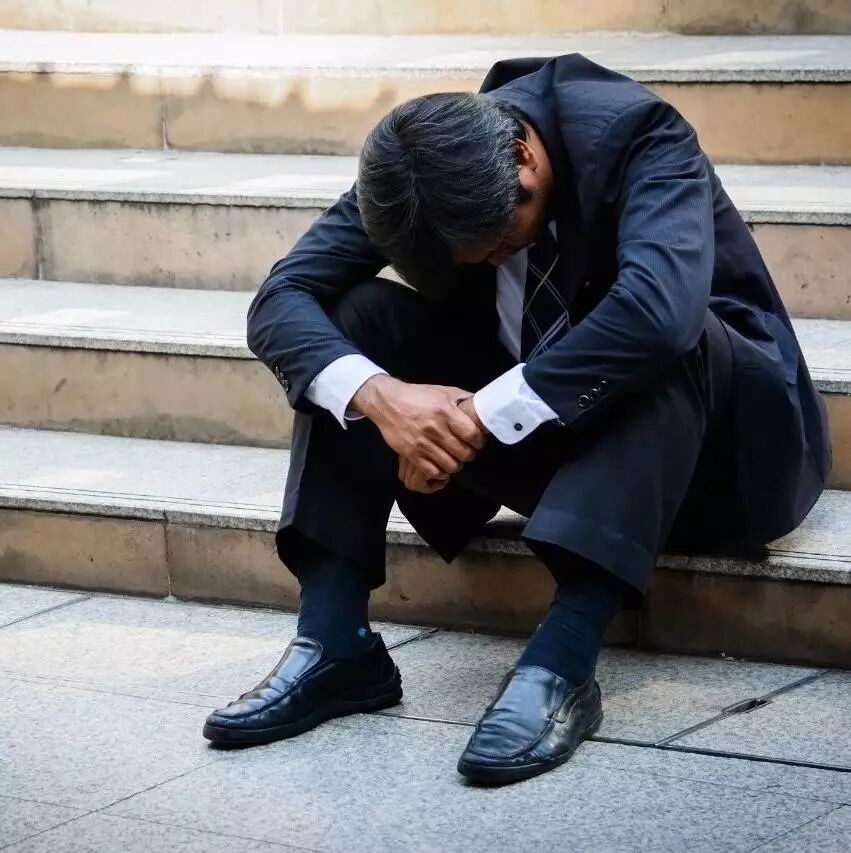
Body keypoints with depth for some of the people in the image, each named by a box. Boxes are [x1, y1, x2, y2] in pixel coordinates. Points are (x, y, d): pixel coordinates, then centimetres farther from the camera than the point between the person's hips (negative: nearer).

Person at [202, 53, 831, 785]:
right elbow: (280, 301, -16)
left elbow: (659, 309, -43)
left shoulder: (637, 136, -25)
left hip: (717, 444, -4)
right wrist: (377, 394, -36)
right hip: (549, 442, 5)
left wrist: (483, 418, -39)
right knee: (360, 314, -14)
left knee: (665, 337, -37)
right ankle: (334, 644, -20)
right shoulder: (418, 175, -11)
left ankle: (562, 664, -41)